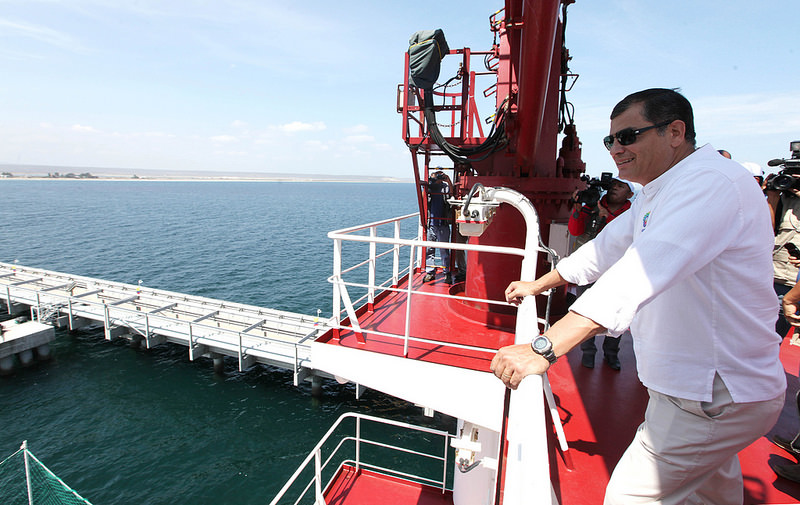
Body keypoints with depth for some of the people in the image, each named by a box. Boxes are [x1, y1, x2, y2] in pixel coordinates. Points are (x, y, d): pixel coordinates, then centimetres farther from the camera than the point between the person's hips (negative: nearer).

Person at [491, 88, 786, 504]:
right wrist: (536, 286, 20)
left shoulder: (712, 182, -23)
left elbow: (642, 272, -37)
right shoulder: (657, 194, 10)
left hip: (716, 398, -10)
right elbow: (605, 250, 16)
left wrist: (544, 348, -44)